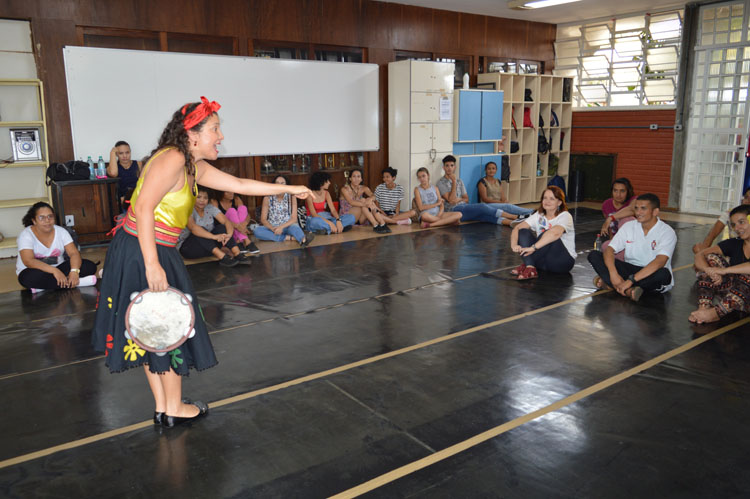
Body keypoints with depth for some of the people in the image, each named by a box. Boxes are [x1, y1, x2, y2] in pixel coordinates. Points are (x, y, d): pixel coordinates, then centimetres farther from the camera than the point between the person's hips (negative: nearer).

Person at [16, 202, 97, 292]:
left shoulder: (61, 231, 0)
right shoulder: (26, 235, -11)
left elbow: (74, 253, -10)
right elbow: (28, 261, -25)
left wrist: (74, 271, -32)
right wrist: (54, 270, -38)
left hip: (57, 269, 4)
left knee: (90, 266, -17)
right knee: (29, 277, -40)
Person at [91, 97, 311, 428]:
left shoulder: (194, 167, 11)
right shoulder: (172, 158, -18)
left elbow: (240, 184, 18)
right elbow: (144, 207, -25)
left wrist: (289, 189, 21)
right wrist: (153, 266, -28)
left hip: (154, 251, 10)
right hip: (143, 252, -10)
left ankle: (162, 408, 30)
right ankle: (174, 409, 22)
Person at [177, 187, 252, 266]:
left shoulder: (210, 208, -1)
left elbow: (226, 222, -11)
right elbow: (193, 227, -36)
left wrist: (229, 234, -34)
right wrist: (214, 236, -47)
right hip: (186, 247, -5)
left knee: (221, 228, -17)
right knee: (201, 230, -31)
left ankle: (237, 254, -32)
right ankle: (222, 257, -42)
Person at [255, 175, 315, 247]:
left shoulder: (291, 197, -4)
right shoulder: (267, 198, -3)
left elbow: (294, 218, -9)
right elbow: (263, 219, -3)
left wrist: (281, 227, -26)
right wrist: (273, 228, -23)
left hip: (288, 226, -1)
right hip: (272, 227, 2)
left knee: (294, 226, -36)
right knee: (256, 231, -29)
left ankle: (303, 240, -69)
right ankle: (289, 237, -34)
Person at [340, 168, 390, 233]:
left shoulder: (364, 188, 5)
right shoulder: (345, 189, -10)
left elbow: (373, 196, -14)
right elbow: (351, 202, -28)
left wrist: (370, 199, -39)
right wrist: (365, 204, -43)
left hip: (360, 219, 5)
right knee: (363, 200, -27)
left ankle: (382, 224, -35)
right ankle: (375, 225, -36)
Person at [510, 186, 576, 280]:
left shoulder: (565, 216, -14)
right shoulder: (539, 215, 4)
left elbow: (555, 233, -36)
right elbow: (517, 228, -8)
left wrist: (533, 247, -44)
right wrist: (514, 244, -29)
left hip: (564, 261, -5)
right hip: (543, 260, 5)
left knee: (548, 234, -31)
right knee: (524, 231, -15)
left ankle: (526, 265, -26)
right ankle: (530, 269, -31)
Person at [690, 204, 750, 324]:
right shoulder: (734, 244, 6)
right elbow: (700, 255, -6)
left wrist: (724, 270, -33)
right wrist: (709, 270, -27)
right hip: (731, 290, 5)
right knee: (711, 258, -11)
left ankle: (716, 312, -25)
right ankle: (704, 307, -22)